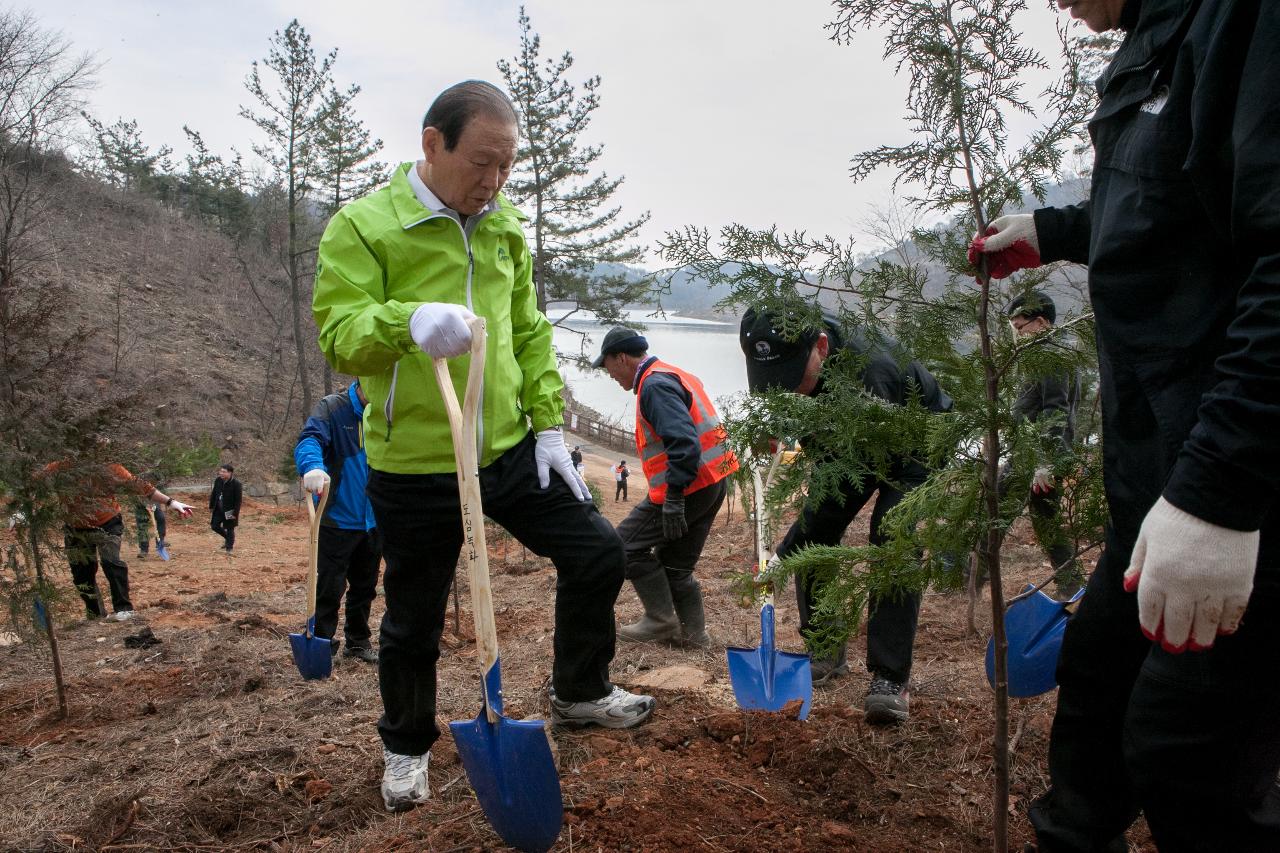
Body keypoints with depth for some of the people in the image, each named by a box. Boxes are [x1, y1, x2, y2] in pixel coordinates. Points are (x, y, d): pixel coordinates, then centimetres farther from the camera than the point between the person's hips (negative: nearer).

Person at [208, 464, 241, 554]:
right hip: (218, 509, 6)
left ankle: (229, 548, 16)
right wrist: (211, 506, 11)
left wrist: (235, 513, -17)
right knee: (214, 526, 8)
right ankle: (227, 537, 33)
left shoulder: (236, 484, -20)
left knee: (229, 529, 4)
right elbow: (214, 494, 10)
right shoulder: (218, 480, -3)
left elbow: (238, 500, -16)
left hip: (229, 510, -6)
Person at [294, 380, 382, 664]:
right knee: (330, 588, -1)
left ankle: (358, 641, 32)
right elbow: (309, 439, -27)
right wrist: (313, 466, -48)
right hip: (339, 520, -5)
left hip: (374, 521, 5)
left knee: (365, 587, 17)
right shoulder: (332, 408, -11)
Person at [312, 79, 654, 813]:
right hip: (416, 466, -5)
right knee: (414, 621, 10)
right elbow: (340, 333, -20)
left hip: (510, 449, 5)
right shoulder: (364, 226, -11)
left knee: (598, 553, 6)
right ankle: (407, 747, 37)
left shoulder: (506, 227, 7)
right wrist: (408, 319, -41)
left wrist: (548, 423, 6)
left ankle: (581, 693, 30)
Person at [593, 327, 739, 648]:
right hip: (711, 484, 10)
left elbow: (684, 442, -27)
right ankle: (692, 631, 24)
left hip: (688, 487, -10)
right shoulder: (673, 376, 18)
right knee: (675, 561, 18)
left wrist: (673, 499, -27)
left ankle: (660, 620, 5)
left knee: (627, 544, -1)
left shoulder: (655, 385, -15)